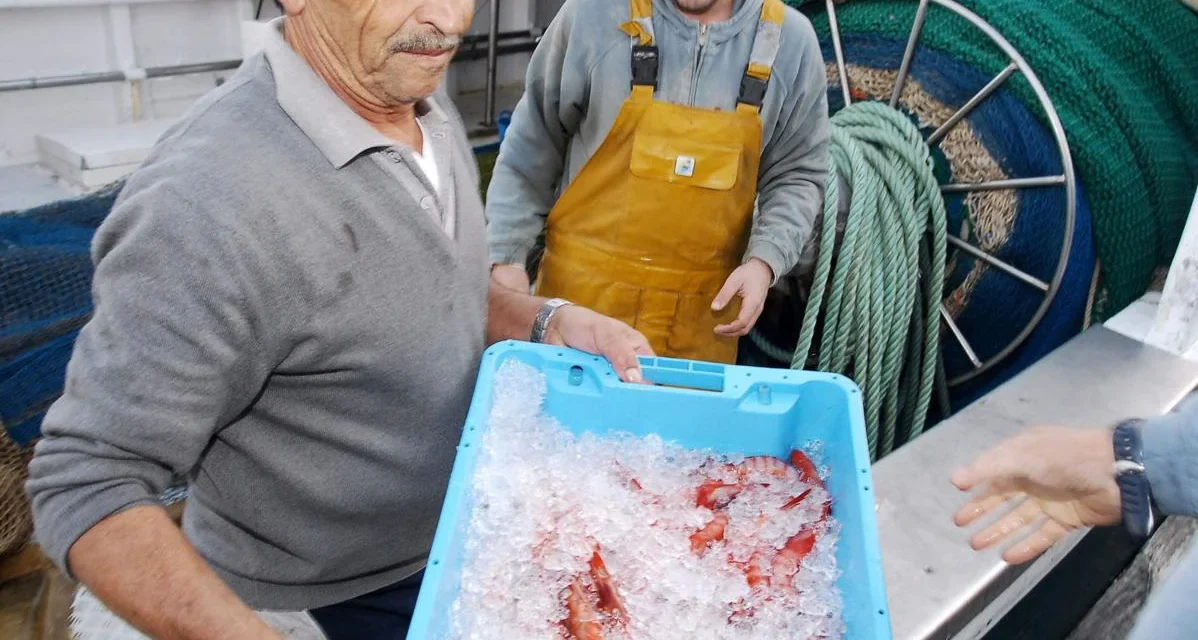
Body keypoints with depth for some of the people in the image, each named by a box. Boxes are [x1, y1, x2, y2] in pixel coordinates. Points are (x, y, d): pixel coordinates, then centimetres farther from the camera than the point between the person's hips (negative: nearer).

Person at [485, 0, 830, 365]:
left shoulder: (792, 40, -1)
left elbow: (797, 174, 7)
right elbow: (532, 147, 2)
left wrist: (764, 261, -9)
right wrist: (507, 255, -2)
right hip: (583, 289, 0)